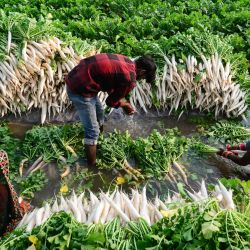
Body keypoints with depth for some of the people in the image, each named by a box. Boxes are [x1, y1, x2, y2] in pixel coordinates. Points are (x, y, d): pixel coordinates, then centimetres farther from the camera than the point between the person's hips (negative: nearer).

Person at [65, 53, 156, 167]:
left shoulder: (124, 61, 7)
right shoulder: (129, 79, -19)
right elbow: (111, 101, -6)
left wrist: (122, 101, 20)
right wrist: (125, 104, 14)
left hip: (76, 78, 10)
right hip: (80, 89, -10)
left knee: (99, 115, 27)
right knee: (92, 131, 0)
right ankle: (92, 166, 15)